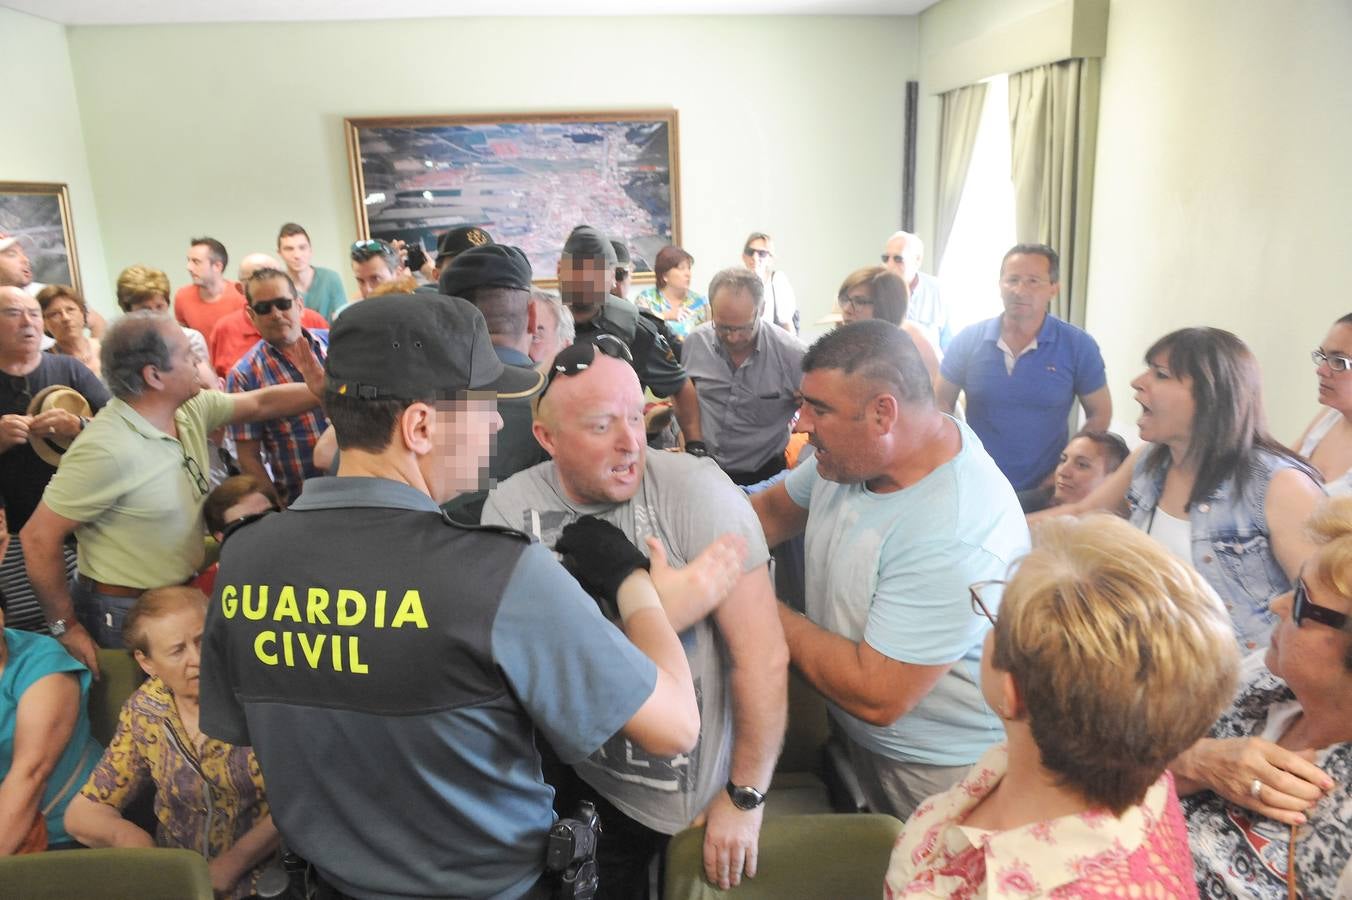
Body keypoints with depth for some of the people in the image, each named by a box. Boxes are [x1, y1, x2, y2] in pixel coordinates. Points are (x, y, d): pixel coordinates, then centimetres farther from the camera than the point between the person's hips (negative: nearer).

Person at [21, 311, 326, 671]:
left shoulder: (192, 408, -5)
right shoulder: (105, 450, -26)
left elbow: (261, 403, 7)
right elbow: (39, 537, -21)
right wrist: (66, 627, -13)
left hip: (183, 592, 7)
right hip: (128, 614, -7)